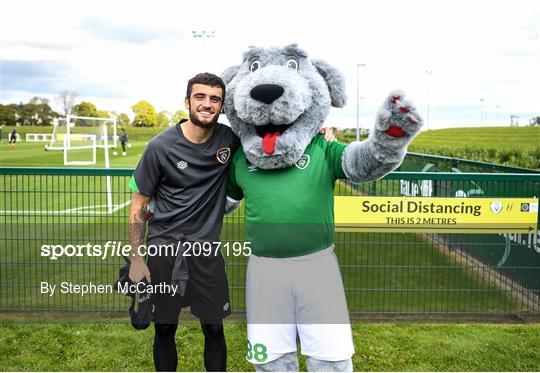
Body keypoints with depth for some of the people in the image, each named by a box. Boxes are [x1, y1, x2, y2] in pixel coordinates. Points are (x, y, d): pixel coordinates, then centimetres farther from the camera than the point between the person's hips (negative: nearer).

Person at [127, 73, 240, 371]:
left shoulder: (230, 139, -3)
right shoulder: (161, 146, -9)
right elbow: (138, 206, -2)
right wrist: (136, 259, -4)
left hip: (206, 246, 2)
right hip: (163, 245, -1)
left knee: (214, 329, 8)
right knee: (164, 329, 11)